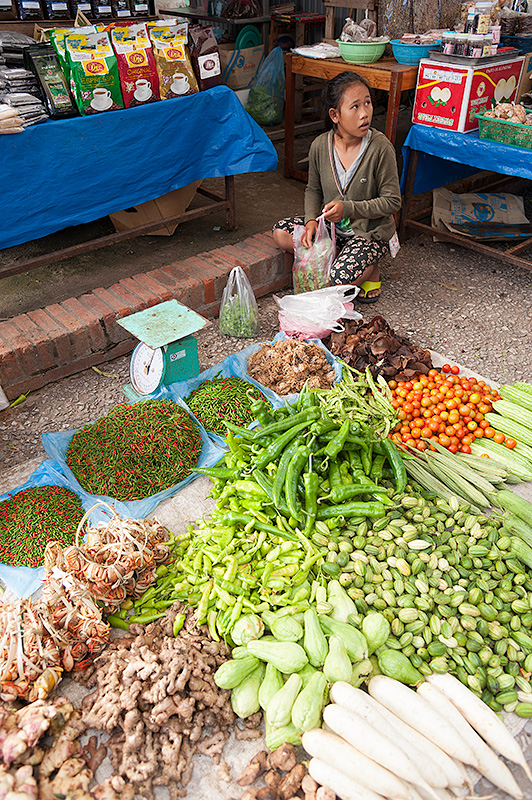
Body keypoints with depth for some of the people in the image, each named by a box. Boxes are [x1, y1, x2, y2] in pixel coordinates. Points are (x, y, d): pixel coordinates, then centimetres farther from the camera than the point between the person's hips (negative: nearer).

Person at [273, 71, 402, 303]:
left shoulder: (381, 148, -19)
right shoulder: (320, 146, -8)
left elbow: (392, 201, -14)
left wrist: (347, 208, -24)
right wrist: (311, 220, -12)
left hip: (370, 231, -5)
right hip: (331, 226, 5)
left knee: (338, 281, -28)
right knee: (281, 233, -13)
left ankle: (371, 271, 8)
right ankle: (341, 259, -3)